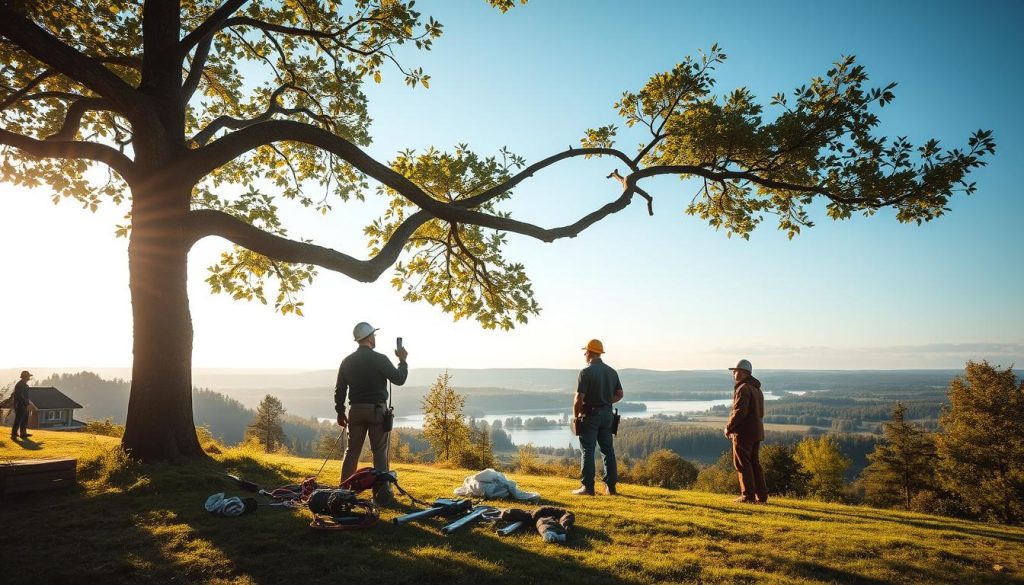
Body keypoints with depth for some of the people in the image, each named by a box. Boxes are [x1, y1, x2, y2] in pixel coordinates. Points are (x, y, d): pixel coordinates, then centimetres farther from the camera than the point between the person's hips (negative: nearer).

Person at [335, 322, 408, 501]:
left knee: (352, 450, 11)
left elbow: (339, 389, 8)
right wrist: (403, 361, 8)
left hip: (356, 410, 4)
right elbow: (399, 379, -6)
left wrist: (340, 412, 16)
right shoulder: (379, 359, -10)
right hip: (376, 410, -4)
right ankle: (382, 490, 3)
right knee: (380, 451, 2)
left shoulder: (347, 361, 6)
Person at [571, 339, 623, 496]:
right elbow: (619, 394, 13)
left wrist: (576, 416, -3)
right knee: (608, 450, 11)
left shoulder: (586, 372, -13)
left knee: (588, 451, -1)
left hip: (590, 414, -6)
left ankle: (588, 487, -1)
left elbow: (579, 397, -15)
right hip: (607, 414, 6)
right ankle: (610, 487, 14)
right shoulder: (612, 372, 8)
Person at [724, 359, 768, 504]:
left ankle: (748, 495, -3)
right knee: (755, 463, 12)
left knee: (742, 464, -3)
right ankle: (761, 496, 13)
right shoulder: (757, 389, 17)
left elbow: (739, 411, -21)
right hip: (756, 432, 9)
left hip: (743, 433, -9)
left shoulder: (743, 388, -13)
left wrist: (729, 427, -9)